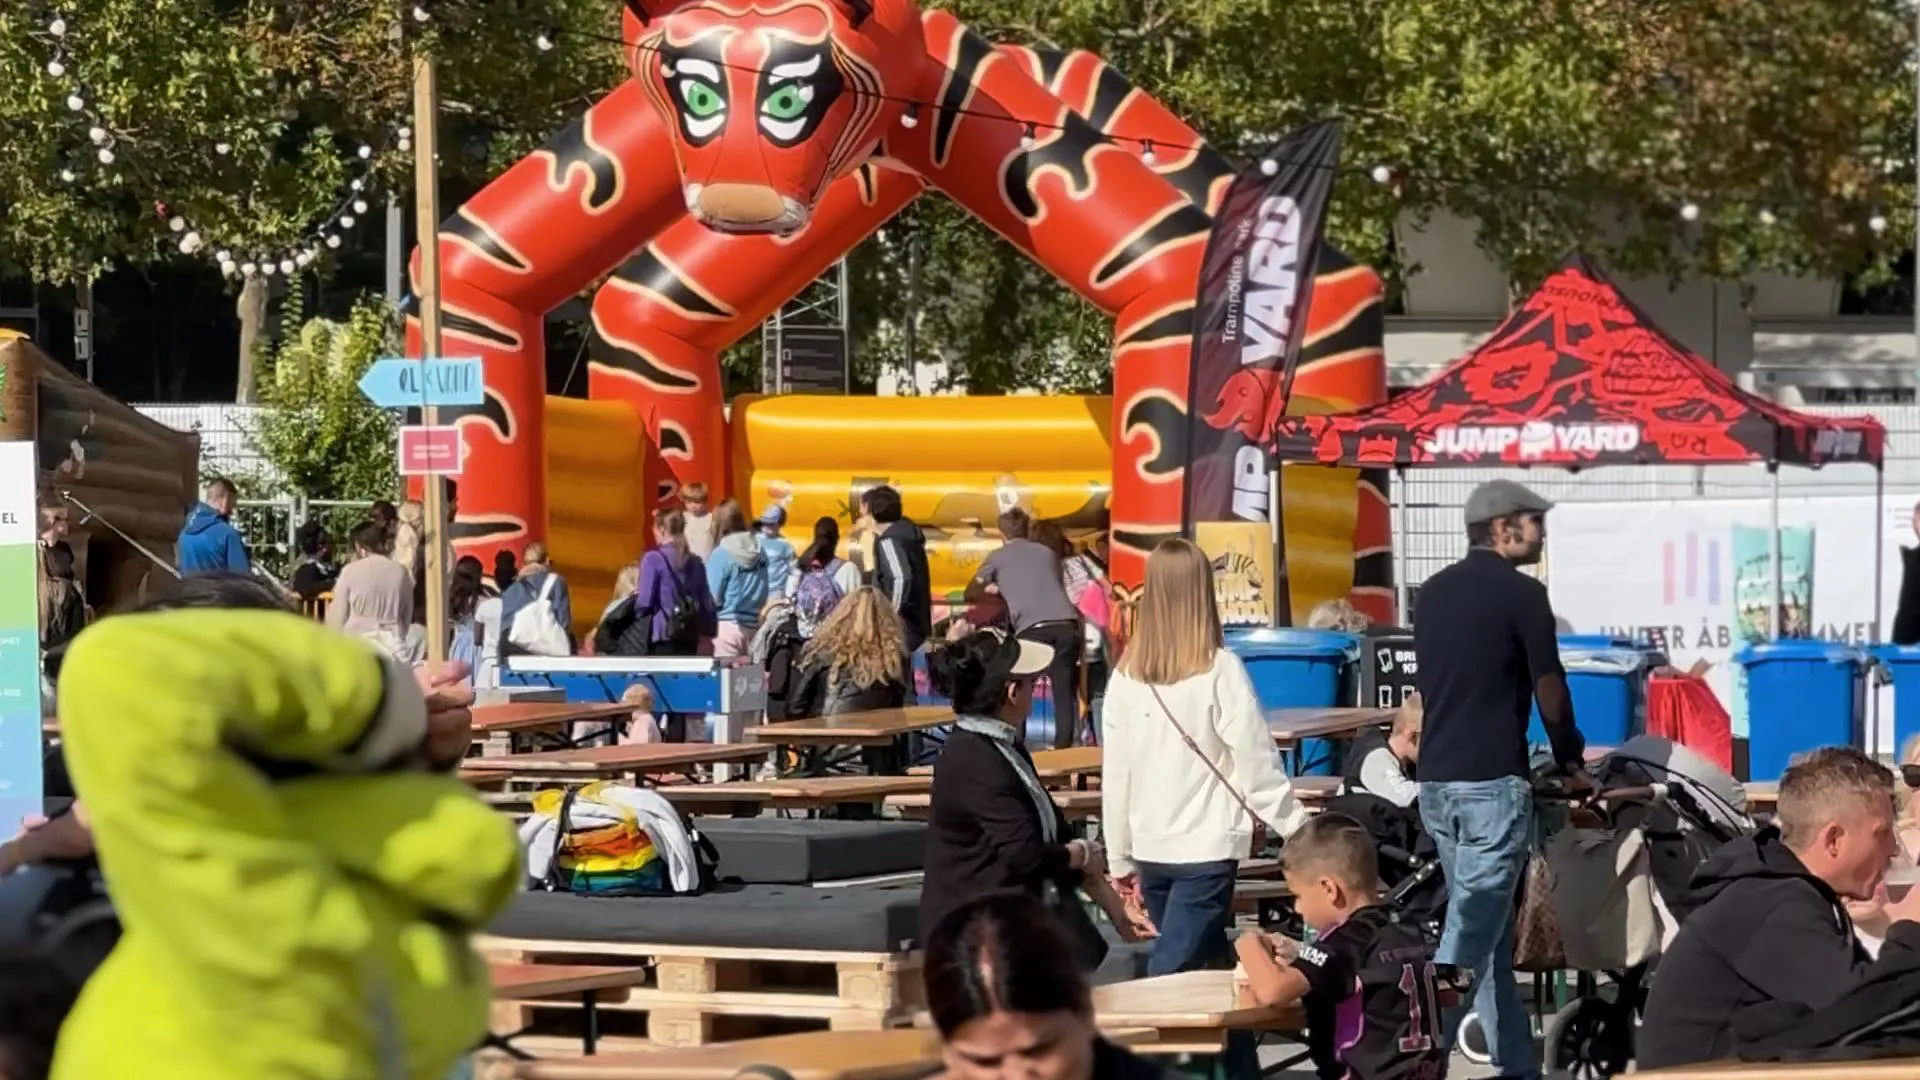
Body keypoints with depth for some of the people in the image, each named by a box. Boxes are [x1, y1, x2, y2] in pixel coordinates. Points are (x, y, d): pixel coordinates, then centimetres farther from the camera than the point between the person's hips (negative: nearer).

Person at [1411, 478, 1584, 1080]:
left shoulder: (1433, 593, 12)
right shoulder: (1520, 593, -8)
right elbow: (1549, 691, -3)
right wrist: (1570, 760, 13)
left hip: (1436, 779, 7)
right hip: (1493, 784, -7)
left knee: (1487, 931, 15)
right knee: (1469, 935, -9)